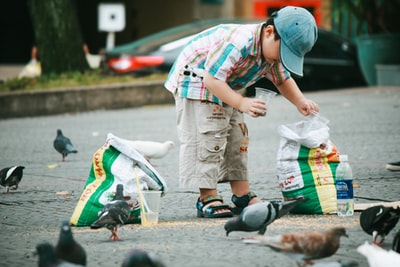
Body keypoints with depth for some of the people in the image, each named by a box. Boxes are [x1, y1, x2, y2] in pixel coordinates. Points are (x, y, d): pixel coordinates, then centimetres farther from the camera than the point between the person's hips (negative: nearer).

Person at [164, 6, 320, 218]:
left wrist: (300, 102, -8)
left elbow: (283, 80, 9)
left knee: (237, 139, 9)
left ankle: (242, 196, 15)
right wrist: (241, 103, -42)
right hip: (194, 80, -9)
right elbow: (212, 79, -37)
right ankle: (207, 199, -11)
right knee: (207, 140, -15)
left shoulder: (272, 52, -8)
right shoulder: (238, 44, -37)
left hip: (224, 88, 9)